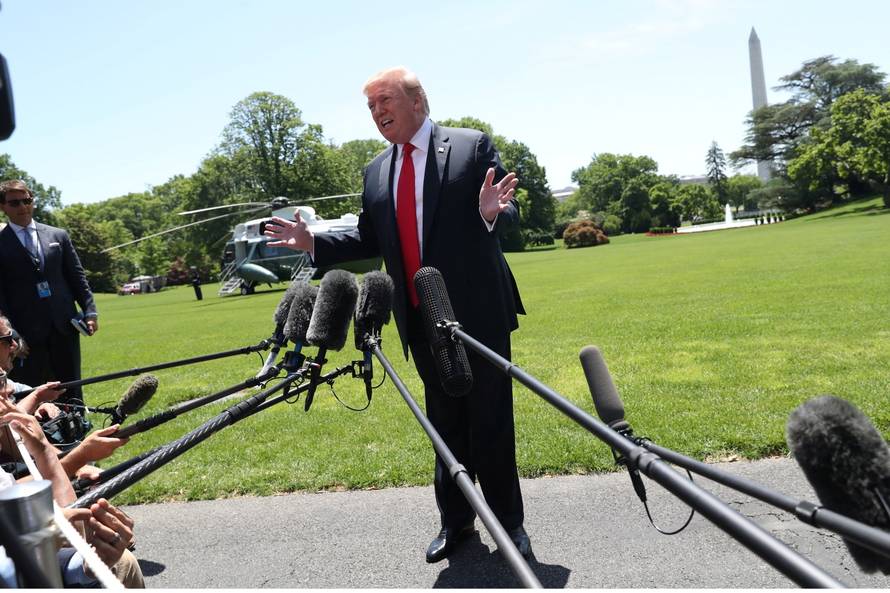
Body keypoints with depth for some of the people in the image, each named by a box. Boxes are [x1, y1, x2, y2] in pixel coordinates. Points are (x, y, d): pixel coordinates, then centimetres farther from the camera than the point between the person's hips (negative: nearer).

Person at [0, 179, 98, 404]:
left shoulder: (58, 235, 11)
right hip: (26, 332, -3)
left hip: (65, 326, 3)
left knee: (71, 390, 11)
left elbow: (77, 277, 11)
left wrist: (90, 311, 1)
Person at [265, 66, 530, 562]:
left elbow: (508, 214, -6)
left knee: (491, 421, 4)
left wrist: (492, 213, -29)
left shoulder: (473, 146, -2)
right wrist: (314, 242, 2)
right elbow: (368, 240, 15)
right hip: (421, 320, 5)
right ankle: (455, 520, 29)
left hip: (478, 313, -4)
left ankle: (510, 522, 22)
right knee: (445, 423, 15)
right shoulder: (376, 172, 12)